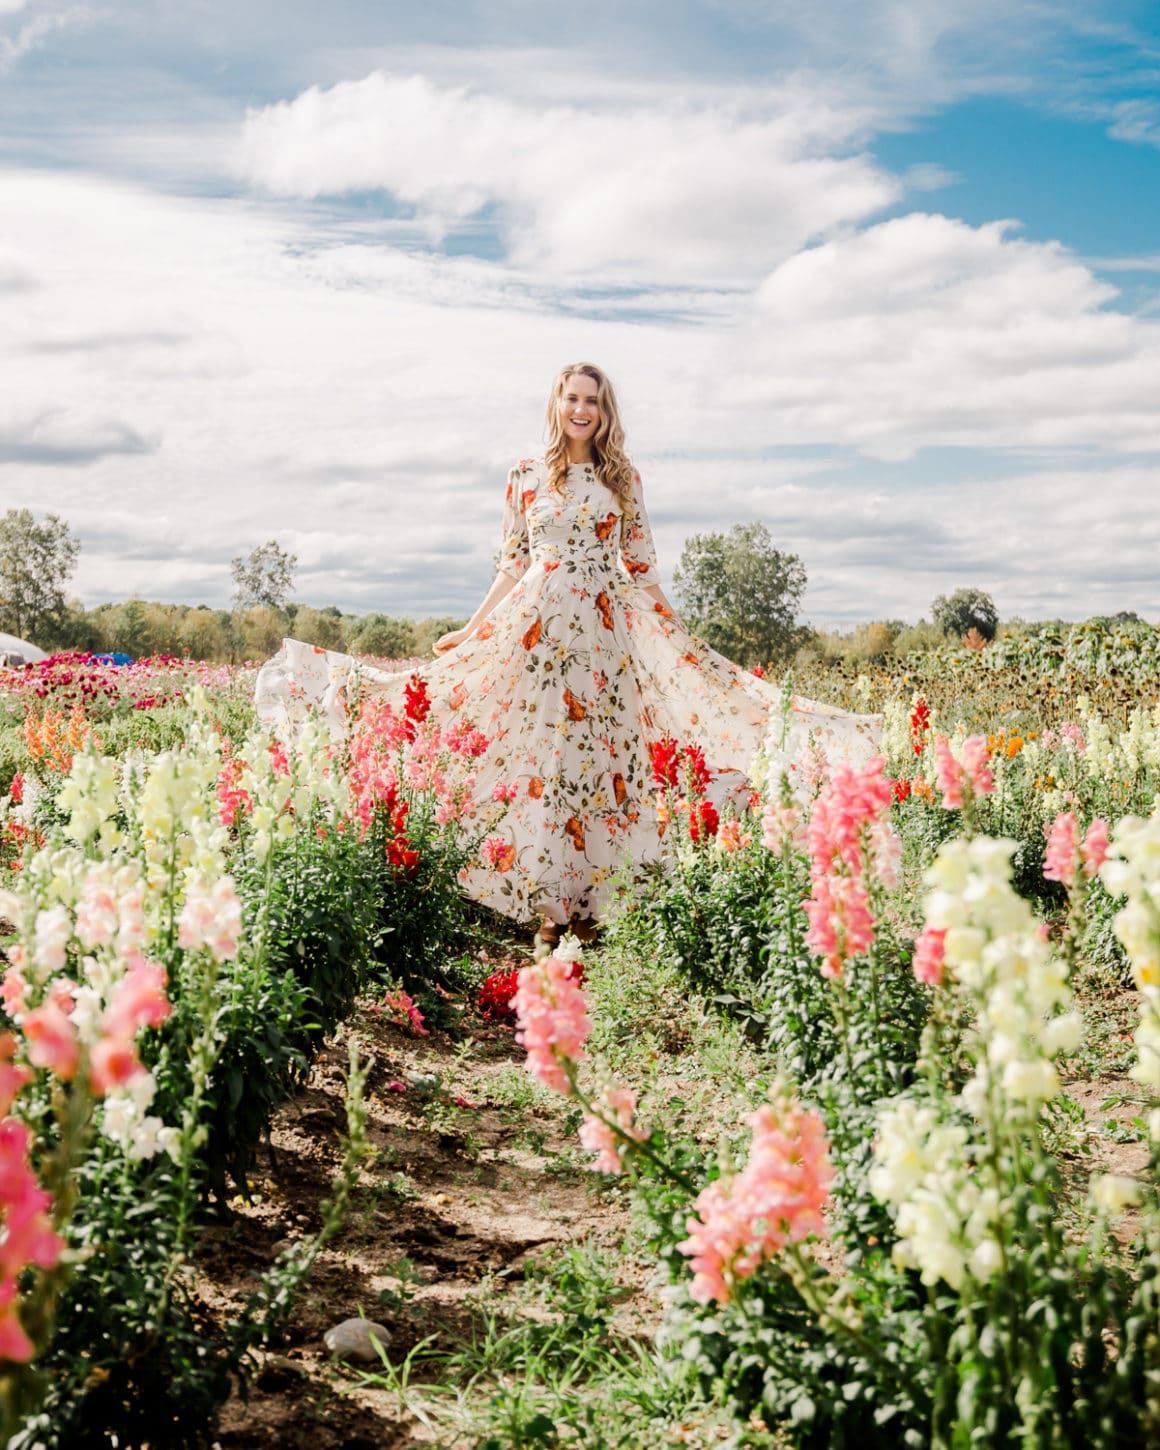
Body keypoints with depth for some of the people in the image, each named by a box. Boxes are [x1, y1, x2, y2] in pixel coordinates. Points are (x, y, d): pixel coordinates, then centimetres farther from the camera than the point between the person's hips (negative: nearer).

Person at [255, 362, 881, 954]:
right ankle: (548, 908, 1)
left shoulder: (622, 479, 10)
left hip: (606, 630, 0)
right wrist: (469, 630, 9)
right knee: (540, 756, -4)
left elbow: (641, 566, 11)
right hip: (537, 625, 0)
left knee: (598, 754, -4)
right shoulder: (526, 475, 9)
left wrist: (678, 635, 7)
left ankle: (591, 903, 2)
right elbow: (512, 564, 12)